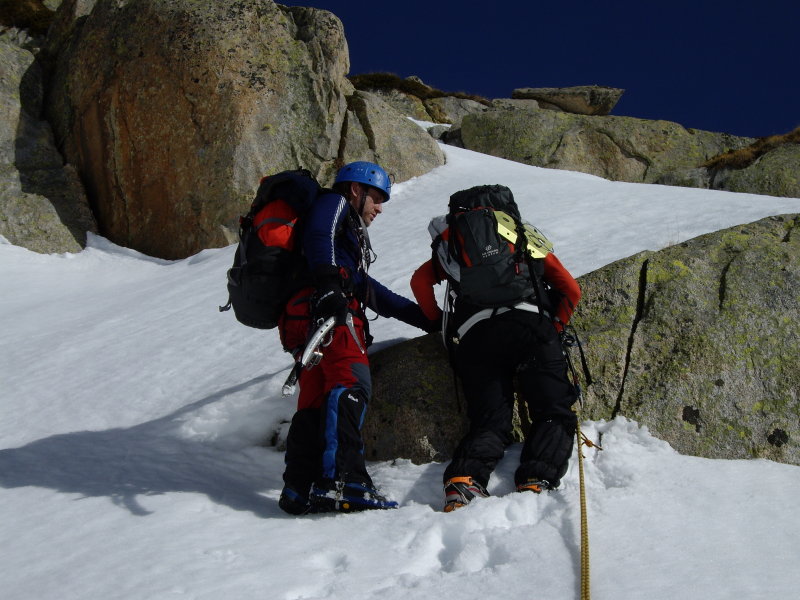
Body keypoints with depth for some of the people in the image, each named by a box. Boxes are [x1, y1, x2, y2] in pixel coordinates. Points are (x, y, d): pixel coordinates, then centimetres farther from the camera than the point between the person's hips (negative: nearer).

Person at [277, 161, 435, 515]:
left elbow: (371, 292, 41)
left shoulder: (349, 232, 43)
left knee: (314, 403, 0)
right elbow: (318, 238, -8)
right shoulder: (334, 204, 16)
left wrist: (424, 318, 39)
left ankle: (300, 489, -7)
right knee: (351, 384, -25)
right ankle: (341, 482, -40)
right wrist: (328, 285, -26)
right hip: (322, 309, -10)